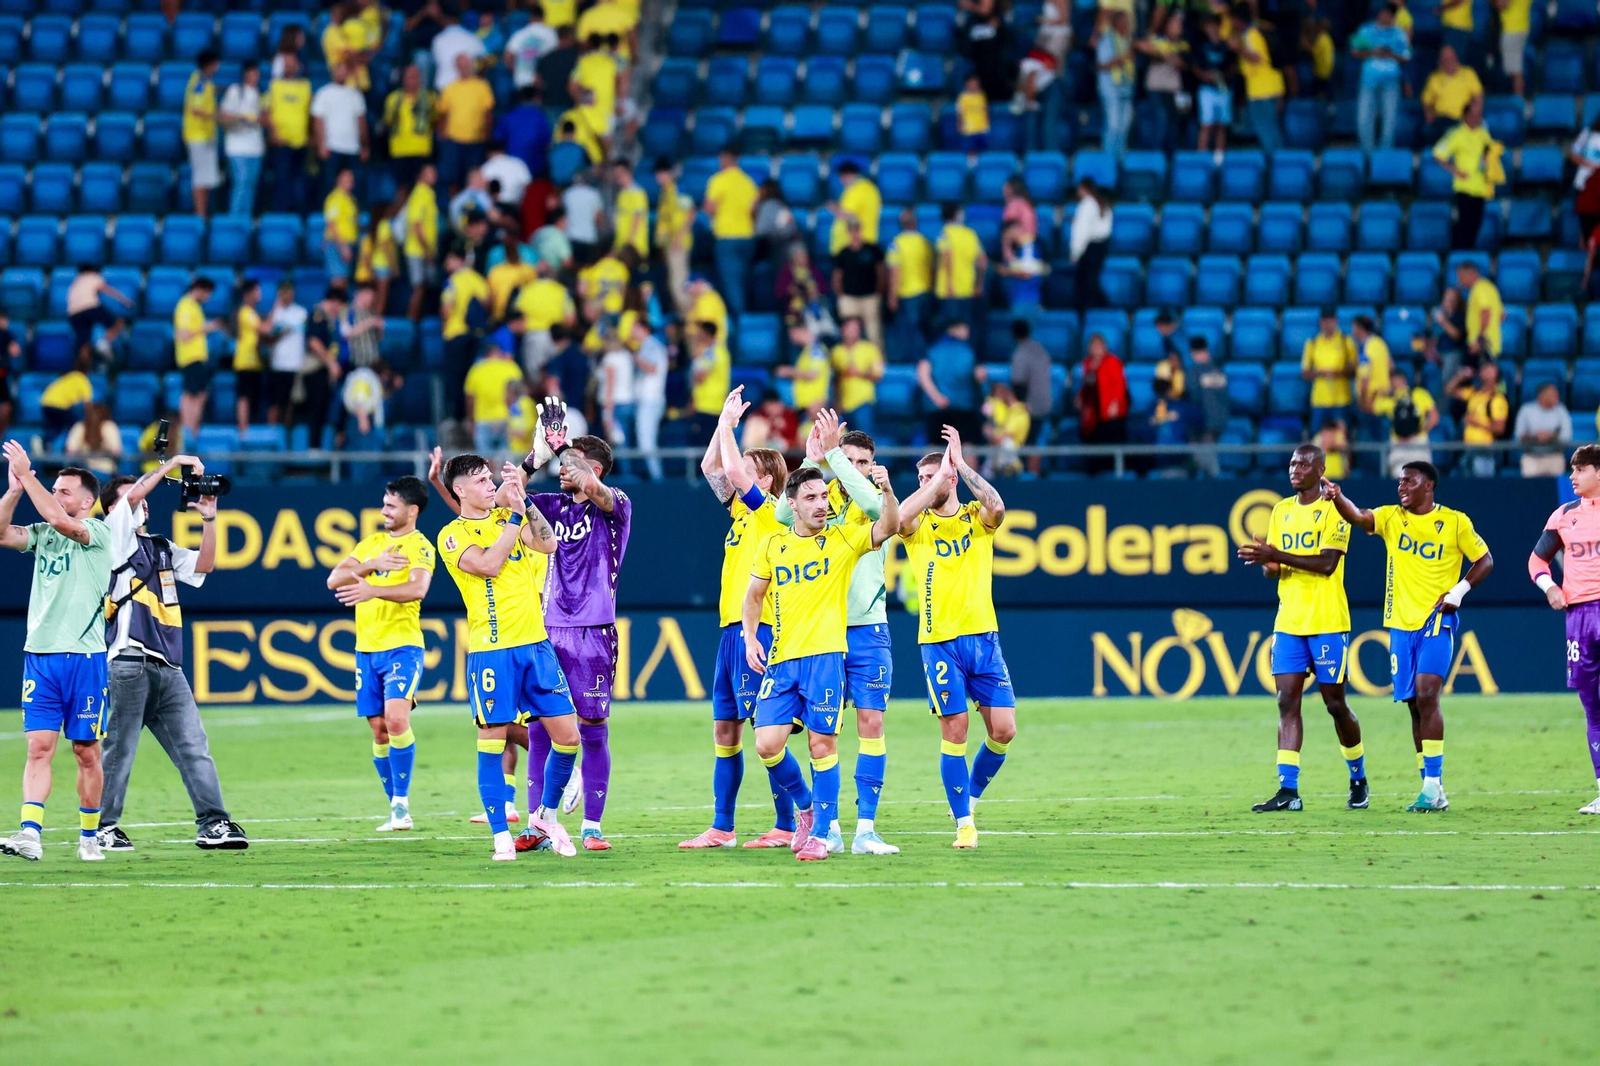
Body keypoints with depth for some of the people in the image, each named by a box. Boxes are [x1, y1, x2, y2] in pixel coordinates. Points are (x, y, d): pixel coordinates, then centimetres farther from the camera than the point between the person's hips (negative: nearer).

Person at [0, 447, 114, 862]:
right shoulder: (42, 533, 14)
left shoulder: (98, 532, -3)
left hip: (84, 656, -4)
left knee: (87, 751, 4)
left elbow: (59, 519, -21)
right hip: (40, 654, 4)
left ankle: (89, 837, 15)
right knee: (39, 746, -7)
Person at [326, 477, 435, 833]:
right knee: (379, 728, 6)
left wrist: (372, 589, -36)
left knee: (396, 719, -22)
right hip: (367, 647, 6)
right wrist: (372, 565, -9)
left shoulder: (419, 546, -4)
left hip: (402, 646, -6)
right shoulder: (372, 542, 16)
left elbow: (418, 588, -23)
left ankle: (402, 804, -16)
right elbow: (335, 579, 7)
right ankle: (396, 810, 14)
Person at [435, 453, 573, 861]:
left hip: (536, 644, 5)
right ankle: (501, 836, 3)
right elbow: (490, 564, -18)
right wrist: (514, 514, -15)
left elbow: (548, 544, -3)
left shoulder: (508, 517, 13)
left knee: (567, 736, 2)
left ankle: (546, 815, 22)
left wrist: (522, 502, -10)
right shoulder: (453, 535, -2)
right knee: (492, 741, -6)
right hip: (491, 651, -5)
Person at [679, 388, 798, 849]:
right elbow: (711, 468, 22)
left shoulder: (772, 514, -7)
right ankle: (721, 829, 10)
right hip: (731, 629, 9)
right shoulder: (743, 511, 16)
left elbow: (734, 473, -18)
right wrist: (724, 423, 14)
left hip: (757, 630, -9)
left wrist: (728, 424, -5)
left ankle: (788, 824, -5)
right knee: (724, 729, 8)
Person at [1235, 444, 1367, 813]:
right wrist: (1264, 563, -11)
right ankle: (1288, 790, -9)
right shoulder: (1282, 510, 12)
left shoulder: (1333, 509, -6)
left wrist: (1278, 556, -22)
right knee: (1287, 701, -5)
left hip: (1327, 623, -5)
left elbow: (1327, 562, -18)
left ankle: (1359, 780, 22)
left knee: (1335, 703, 2)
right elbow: (1273, 569, 13)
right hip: (1289, 623, 5)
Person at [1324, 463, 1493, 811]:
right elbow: (1359, 517, -12)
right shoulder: (1392, 517, 6)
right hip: (1401, 622, 4)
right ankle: (1433, 790, 12)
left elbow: (1484, 560, 7)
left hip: (1437, 620, -4)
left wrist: (1459, 591, -7)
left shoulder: (1455, 522, -1)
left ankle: (1433, 785, -17)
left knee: (1426, 694, -19)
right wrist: (1337, 498, -32)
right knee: (1414, 704, 5)